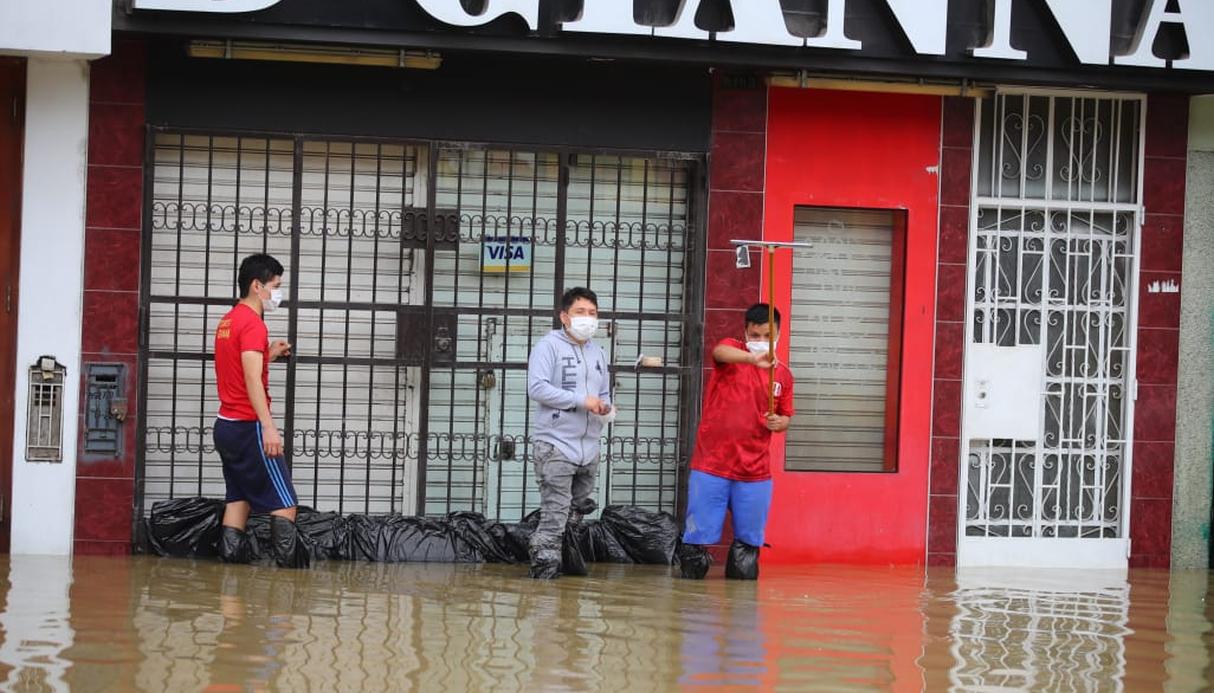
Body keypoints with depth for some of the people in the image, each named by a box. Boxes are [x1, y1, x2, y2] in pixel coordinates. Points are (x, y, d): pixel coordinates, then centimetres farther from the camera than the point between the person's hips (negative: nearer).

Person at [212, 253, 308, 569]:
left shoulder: (227, 321, 15)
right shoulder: (252, 323, -14)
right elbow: (252, 380, -24)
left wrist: (268, 354, 23)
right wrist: (268, 426, -30)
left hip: (226, 425, 10)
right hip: (248, 427, -10)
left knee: (239, 498, 12)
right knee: (285, 504, -8)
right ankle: (290, 566, -14)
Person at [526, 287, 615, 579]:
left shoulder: (597, 353, 19)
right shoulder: (548, 346, -5)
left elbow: (604, 394, 29)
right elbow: (537, 388, -16)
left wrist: (606, 409, 4)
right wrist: (581, 401, -18)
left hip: (589, 448, 8)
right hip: (555, 445, -7)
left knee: (579, 511, 14)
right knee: (555, 512, -13)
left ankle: (568, 559, 25)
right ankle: (545, 565, -10)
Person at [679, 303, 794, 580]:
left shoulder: (783, 375, 9)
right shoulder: (732, 351, -2)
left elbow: (785, 418, 19)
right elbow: (720, 352, -28)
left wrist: (778, 422, -6)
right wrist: (753, 358, -48)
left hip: (755, 471, 3)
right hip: (710, 466, -3)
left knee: (749, 541, 8)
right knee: (698, 536, -2)